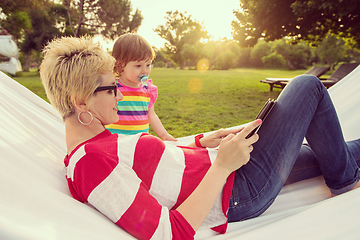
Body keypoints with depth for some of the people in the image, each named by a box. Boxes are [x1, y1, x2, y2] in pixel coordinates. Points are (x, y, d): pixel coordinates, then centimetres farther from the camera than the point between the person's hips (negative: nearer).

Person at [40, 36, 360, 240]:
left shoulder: (91, 148, 6)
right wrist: (222, 165, -25)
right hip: (240, 188, -8)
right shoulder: (93, 163, -27)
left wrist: (203, 143, 2)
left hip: (224, 168, 9)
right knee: (309, 86, 2)